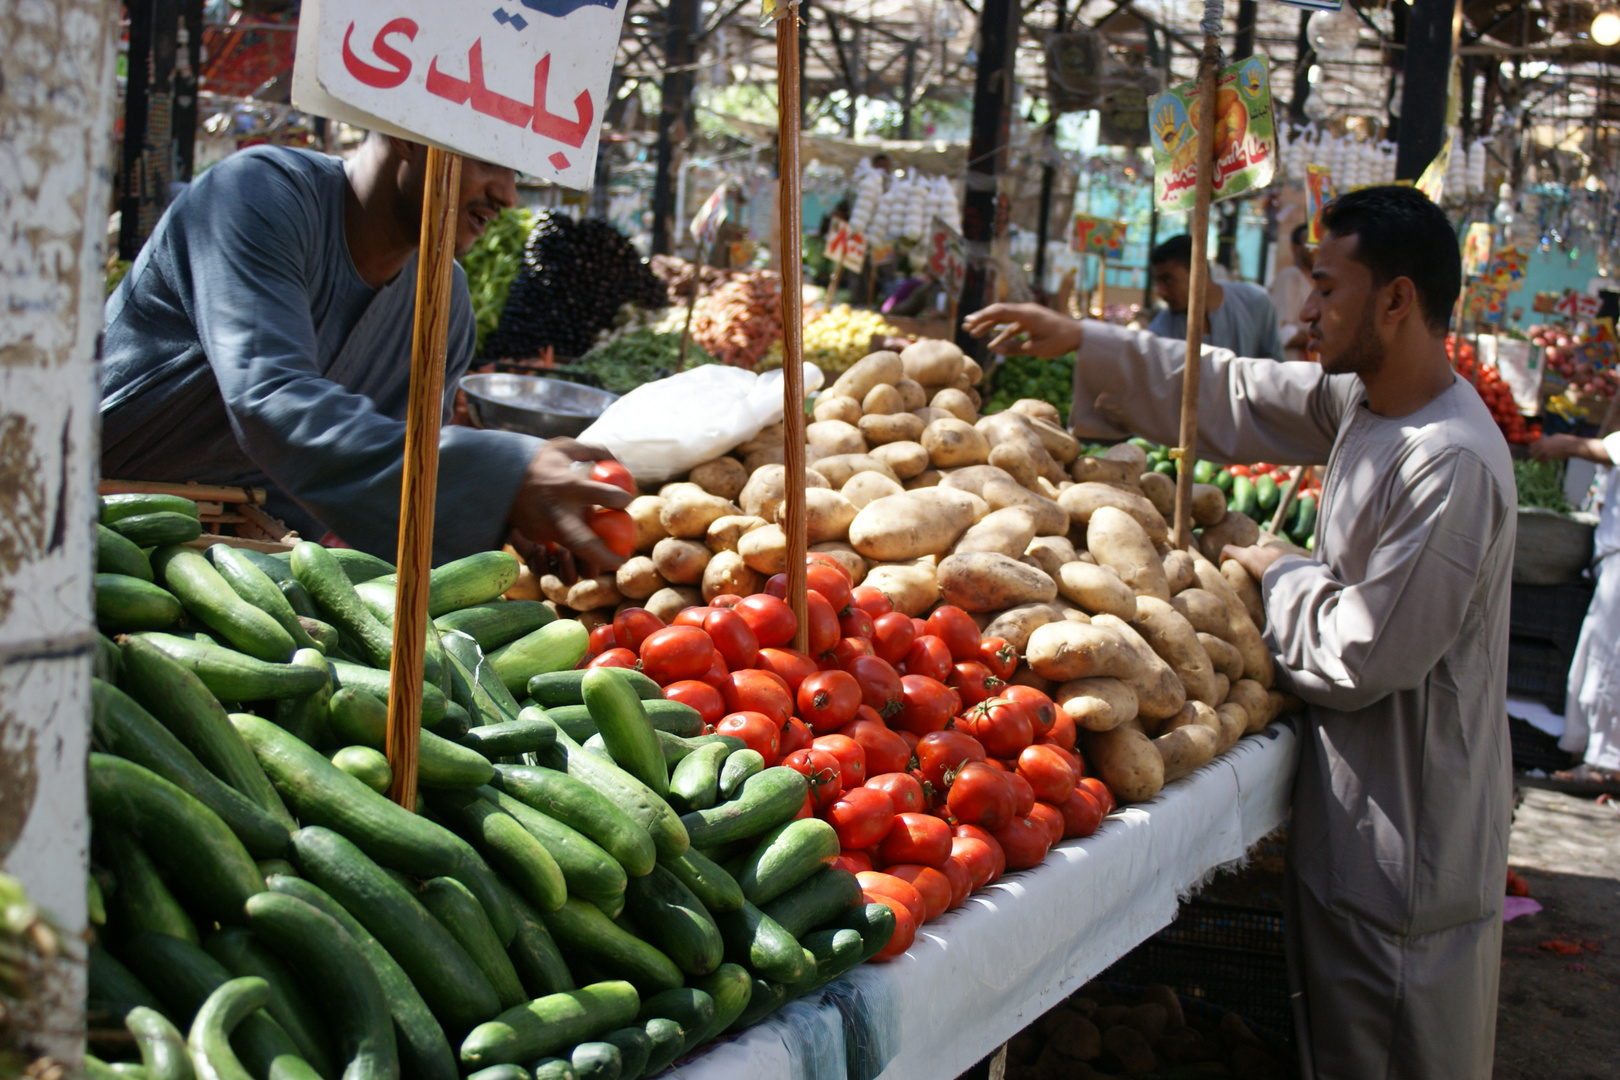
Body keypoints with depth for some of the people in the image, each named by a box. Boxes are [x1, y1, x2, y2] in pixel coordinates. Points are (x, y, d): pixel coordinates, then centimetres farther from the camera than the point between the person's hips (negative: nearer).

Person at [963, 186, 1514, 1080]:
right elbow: (1234, 399, 18)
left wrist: (1281, 578, -6)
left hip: (1411, 839, -9)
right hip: (1351, 808, 9)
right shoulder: (1362, 404, 4)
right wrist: (1083, 343, 17)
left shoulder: (1452, 464, -25)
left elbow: (1364, 654, -24)